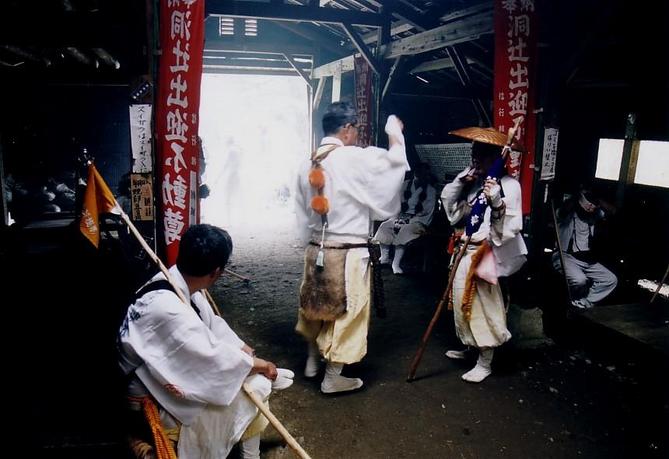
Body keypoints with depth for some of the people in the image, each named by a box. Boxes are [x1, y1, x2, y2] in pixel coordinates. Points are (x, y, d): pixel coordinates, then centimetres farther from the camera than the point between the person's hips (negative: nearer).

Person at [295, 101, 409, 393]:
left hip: (316, 249, 7)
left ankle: (312, 361, 39)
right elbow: (394, 163, -5)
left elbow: (302, 213, 8)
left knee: (315, 306, 22)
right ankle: (332, 377, 18)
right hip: (347, 253, -7)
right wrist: (394, 131, 11)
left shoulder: (307, 165, 3)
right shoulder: (356, 158, -17)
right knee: (346, 313, 8)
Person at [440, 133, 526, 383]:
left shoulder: (509, 185, -13)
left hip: (486, 256, -7)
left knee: (484, 309, 2)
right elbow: (453, 210, 13)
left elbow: (509, 228, -18)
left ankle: (485, 363, 16)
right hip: (467, 252, 8)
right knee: (467, 305, 20)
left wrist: (496, 202, -34)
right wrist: (461, 181, 1)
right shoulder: (475, 183, 6)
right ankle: (470, 347, 39)